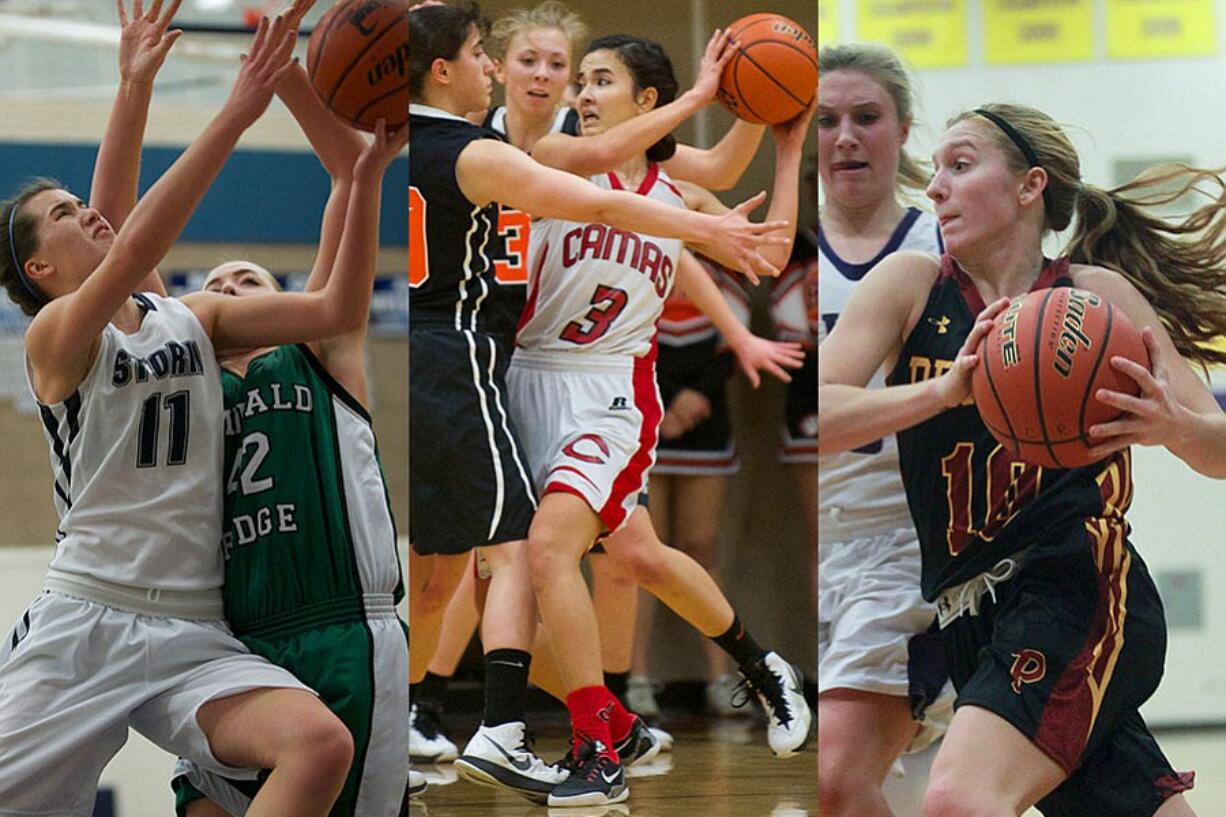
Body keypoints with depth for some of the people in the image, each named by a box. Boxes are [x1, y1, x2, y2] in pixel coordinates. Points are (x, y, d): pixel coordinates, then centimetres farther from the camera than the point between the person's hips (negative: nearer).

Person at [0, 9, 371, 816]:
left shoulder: (195, 318, 13)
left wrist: (364, 177, -9)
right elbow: (134, 250, -22)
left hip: (192, 640, 3)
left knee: (322, 745, -26)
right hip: (83, 624, -3)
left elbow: (336, 311, 4)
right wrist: (236, 115, -27)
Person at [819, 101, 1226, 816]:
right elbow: (811, 417, -8)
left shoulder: (1100, 295, 2)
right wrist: (946, 389, -23)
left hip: (1081, 587, -4)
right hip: (977, 622, 4)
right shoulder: (911, 286, 7)